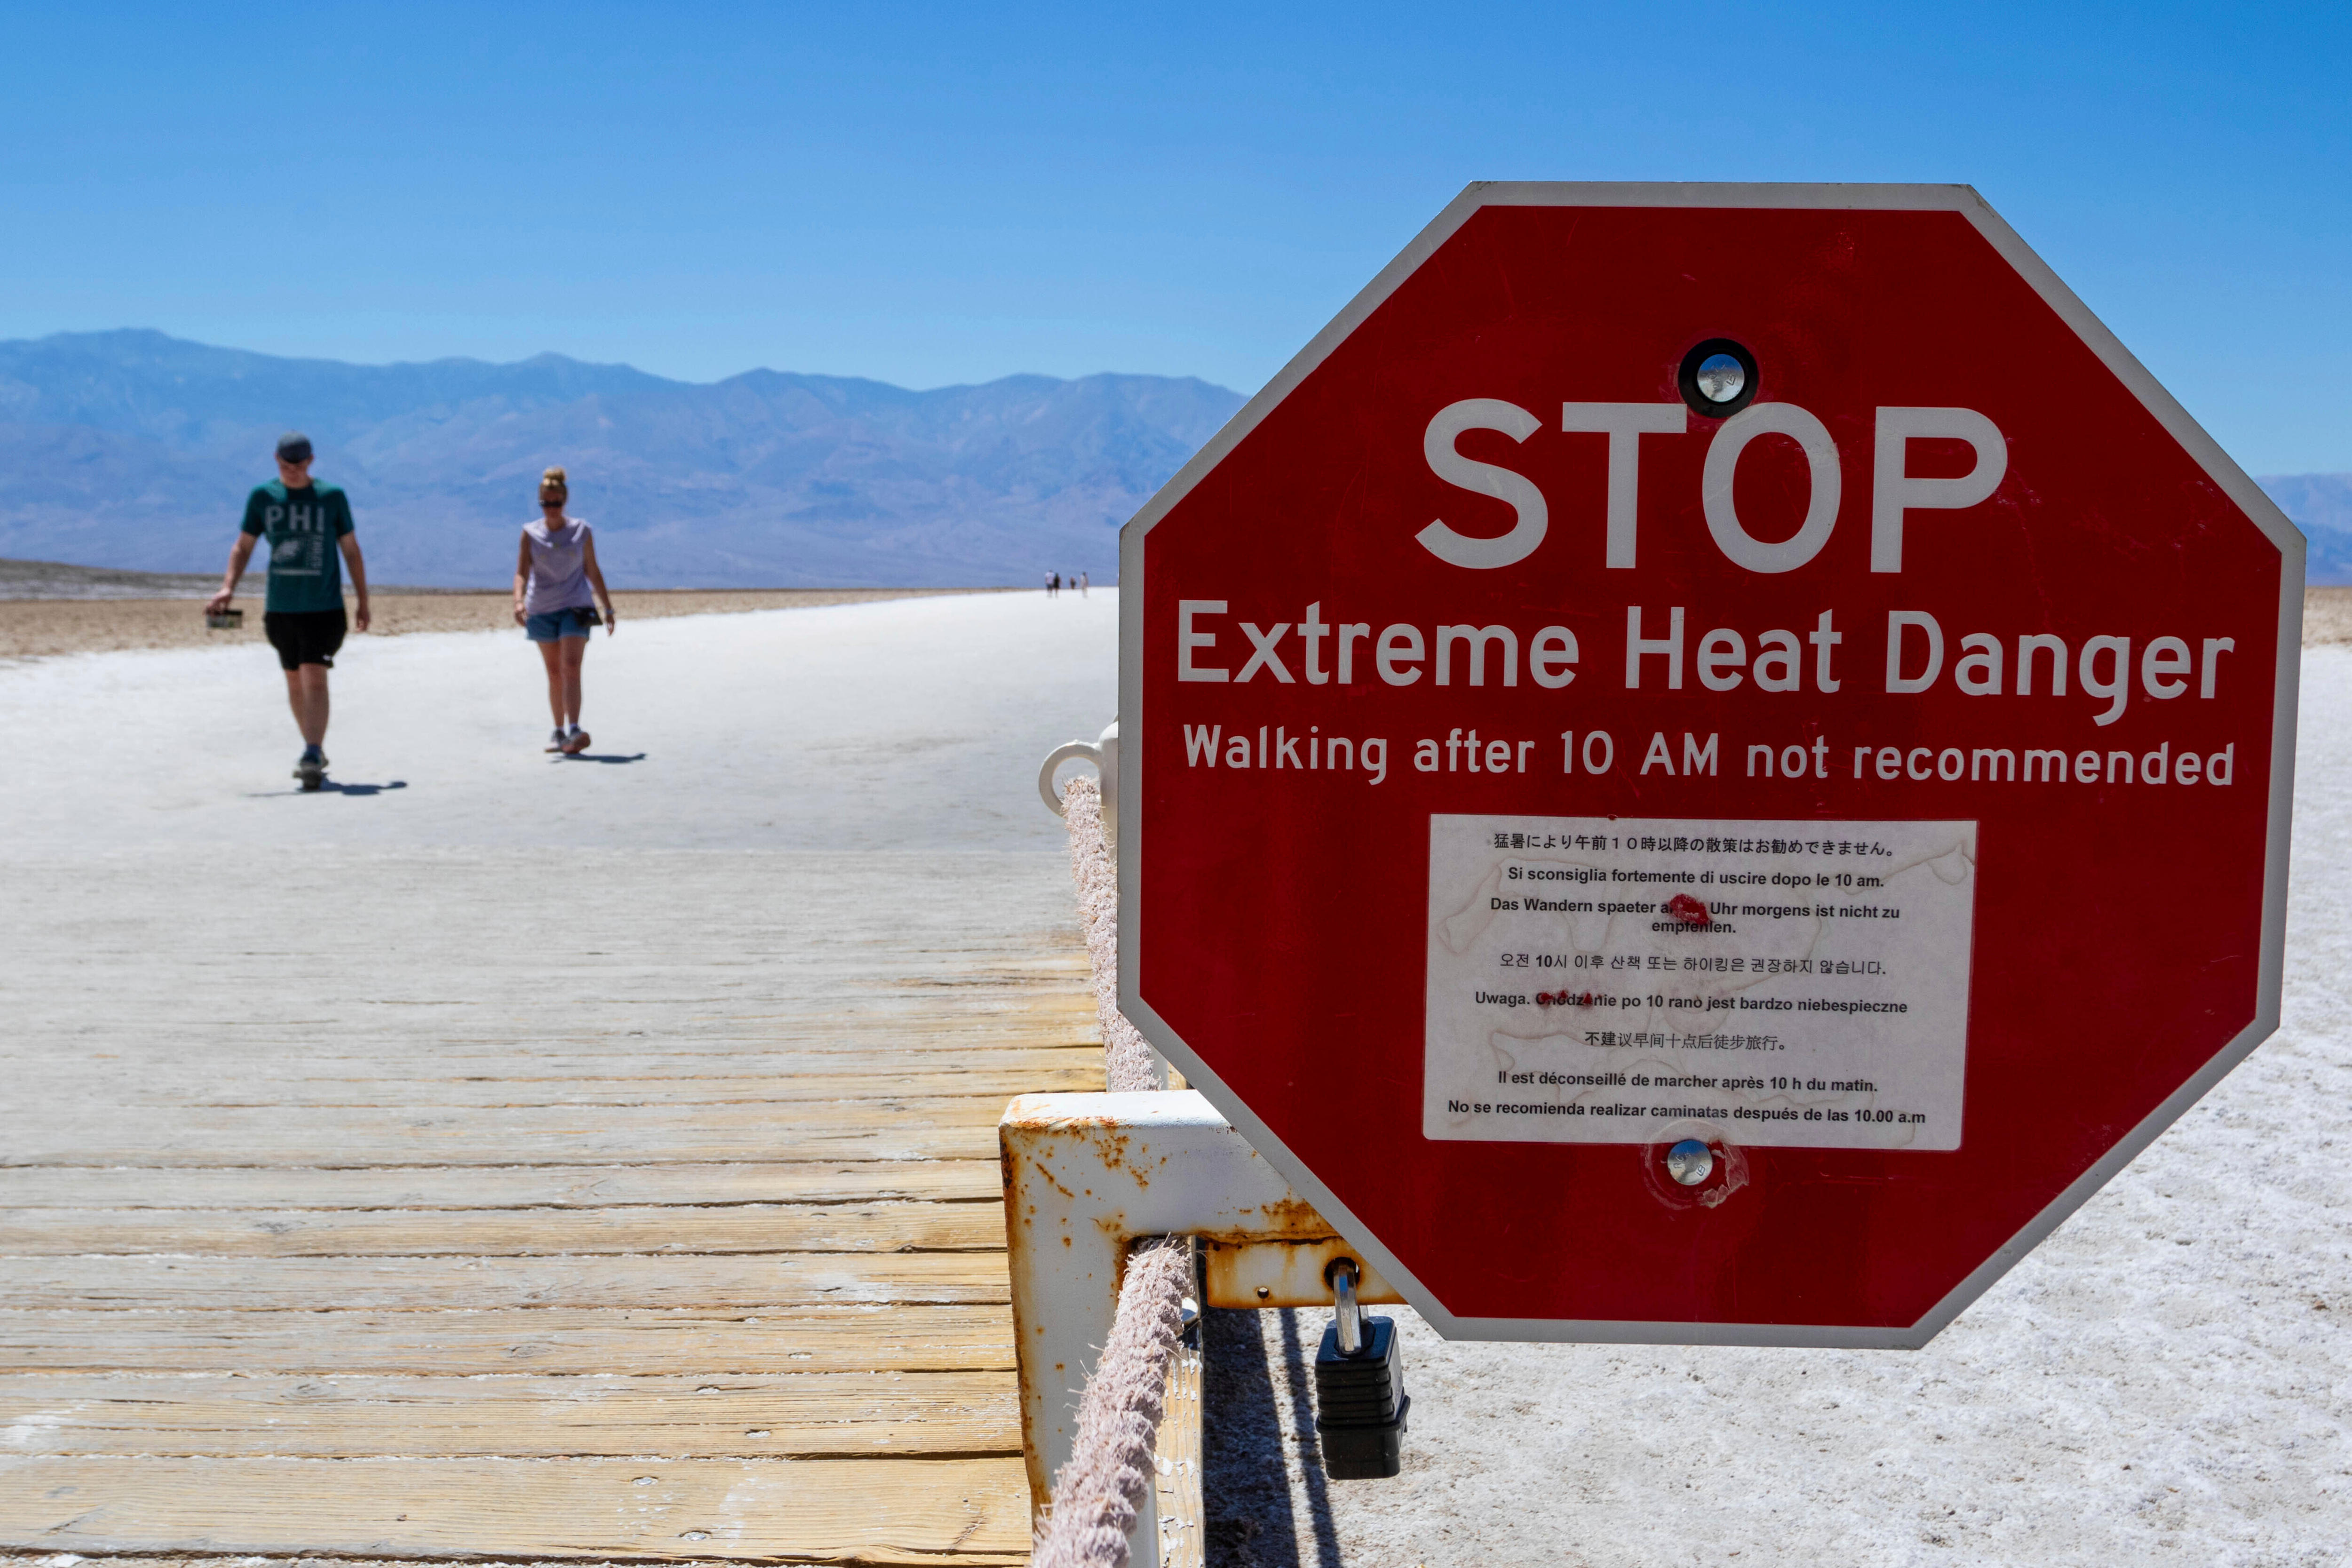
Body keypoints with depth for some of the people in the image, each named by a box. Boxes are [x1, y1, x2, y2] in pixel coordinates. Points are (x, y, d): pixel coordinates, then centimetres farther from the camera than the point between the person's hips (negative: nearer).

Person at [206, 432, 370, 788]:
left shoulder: (332, 497, 0)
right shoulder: (262, 497, 4)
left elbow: (351, 551, 7)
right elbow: (243, 546, 9)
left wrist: (363, 602, 6)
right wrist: (229, 586, -7)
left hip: (324, 608, -3)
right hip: (280, 608, 3)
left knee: (315, 679, -14)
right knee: (295, 683, 11)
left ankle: (312, 757, -18)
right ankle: (315, 753, 24)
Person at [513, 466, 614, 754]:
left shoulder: (581, 531, 2)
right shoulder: (530, 533, 1)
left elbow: (593, 572, 9)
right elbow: (522, 572, -7)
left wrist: (608, 608, 10)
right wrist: (519, 601, -25)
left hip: (576, 608, -2)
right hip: (542, 609, 2)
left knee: (571, 667, -16)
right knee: (554, 672, 9)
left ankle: (574, 731, -25)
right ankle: (559, 732, 18)